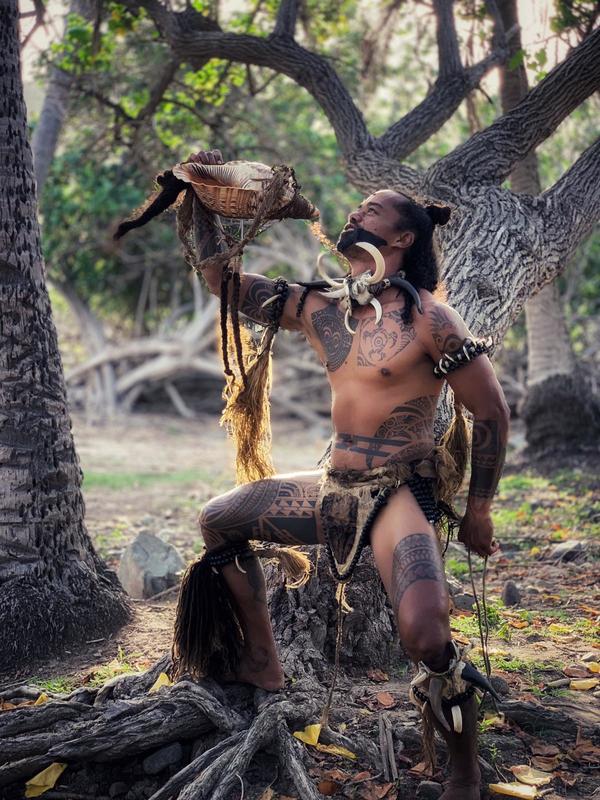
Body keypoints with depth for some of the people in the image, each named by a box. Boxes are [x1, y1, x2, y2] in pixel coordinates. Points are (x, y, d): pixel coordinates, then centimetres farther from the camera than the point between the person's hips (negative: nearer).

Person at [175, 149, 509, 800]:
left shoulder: (427, 319, -13)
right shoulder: (318, 310, 6)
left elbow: (492, 414, -8)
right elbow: (223, 280, 11)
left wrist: (478, 512, -4)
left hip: (400, 498, -7)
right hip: (334, 490, 7)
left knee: (426, 637, -30)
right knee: (218, 520, 14)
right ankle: (261, 661, 27)